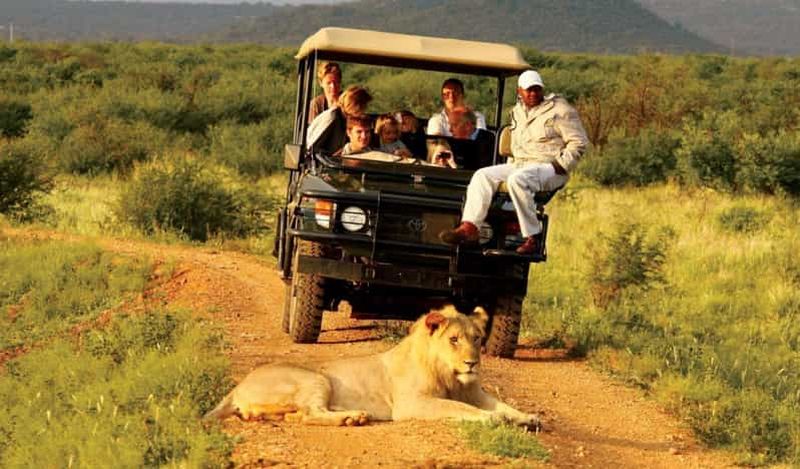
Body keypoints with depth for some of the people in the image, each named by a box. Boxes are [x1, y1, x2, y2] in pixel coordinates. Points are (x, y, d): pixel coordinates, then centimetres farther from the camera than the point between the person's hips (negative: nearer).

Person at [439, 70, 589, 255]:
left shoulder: (560, 110, -4)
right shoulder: (517, 112, 18)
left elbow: (579, 142, -6)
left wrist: (561, 166, -14)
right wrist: (512, 164, 17)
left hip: (548, 167, -7)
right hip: (520, 164, 7)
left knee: (517, 180, -36)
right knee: (483, 176, -11)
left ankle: (532, 239, -32)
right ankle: (469, 228, -23)